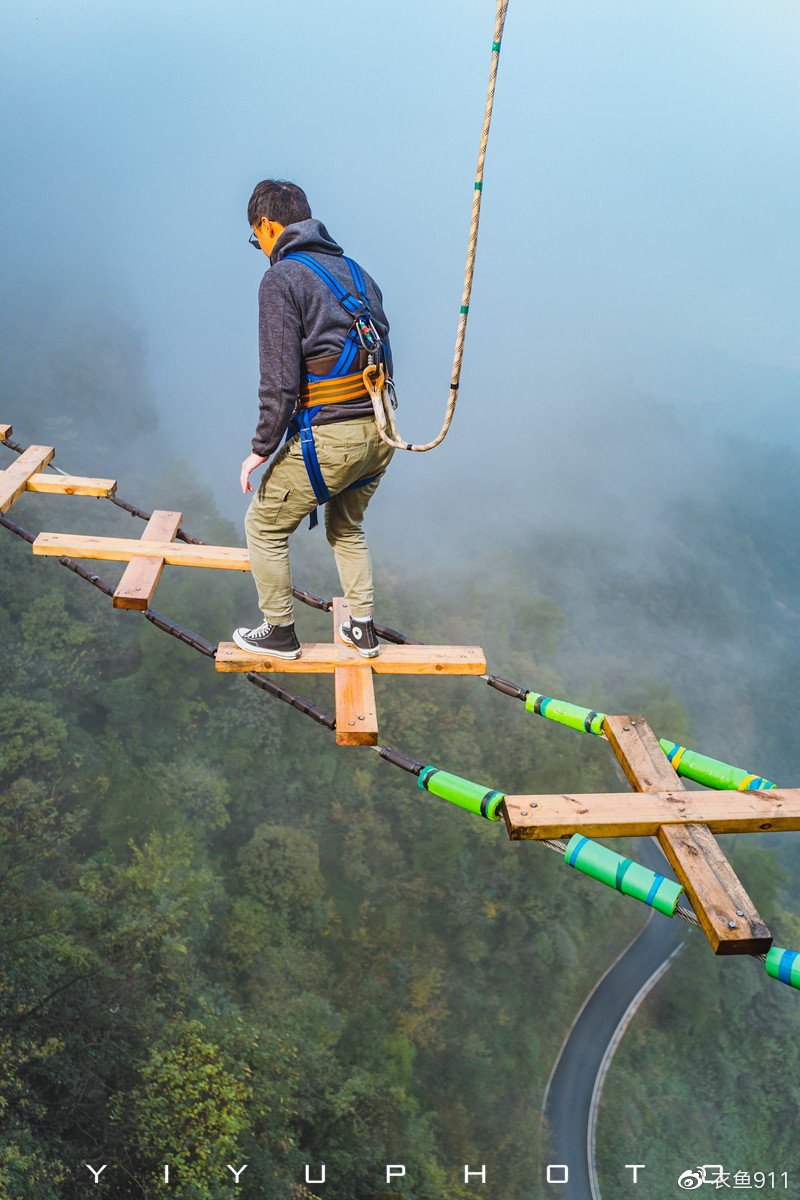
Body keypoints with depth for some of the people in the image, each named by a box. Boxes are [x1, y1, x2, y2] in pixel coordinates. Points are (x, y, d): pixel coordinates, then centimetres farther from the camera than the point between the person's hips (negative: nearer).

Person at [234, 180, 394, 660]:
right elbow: (383, 357, 16)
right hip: (380, 433, 8)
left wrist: (261, 449, -7)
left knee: (264, 527, 14)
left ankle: (280, 633, 24)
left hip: (327, 439, -7)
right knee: (347, 528, 28)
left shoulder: (281, 281, -9)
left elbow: (280, 380, -16)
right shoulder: (356, 271, 14)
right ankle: (363, 630, 32)